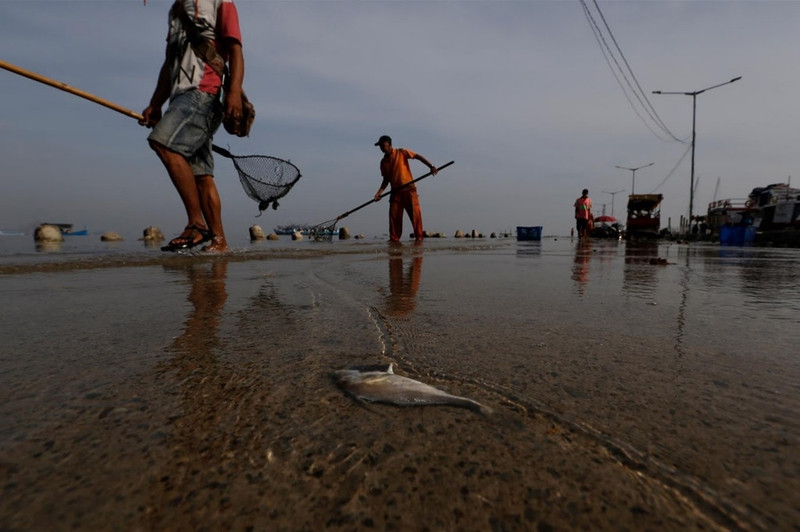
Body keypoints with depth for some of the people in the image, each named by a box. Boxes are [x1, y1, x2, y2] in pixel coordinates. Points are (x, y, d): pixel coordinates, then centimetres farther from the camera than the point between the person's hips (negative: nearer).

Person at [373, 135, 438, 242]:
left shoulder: (401, 152, -1)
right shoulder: (383, 162, 12)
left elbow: (417, 156, -6)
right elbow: (386, 179, 13)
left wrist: (431, 166, -18)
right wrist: (380, 192, 0)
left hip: (409, 189, -4)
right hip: (395, 191, 4)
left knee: (415, 213, -7)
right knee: (394, 216, -1)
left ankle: (419, 237, 0)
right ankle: (394, 239, 7)